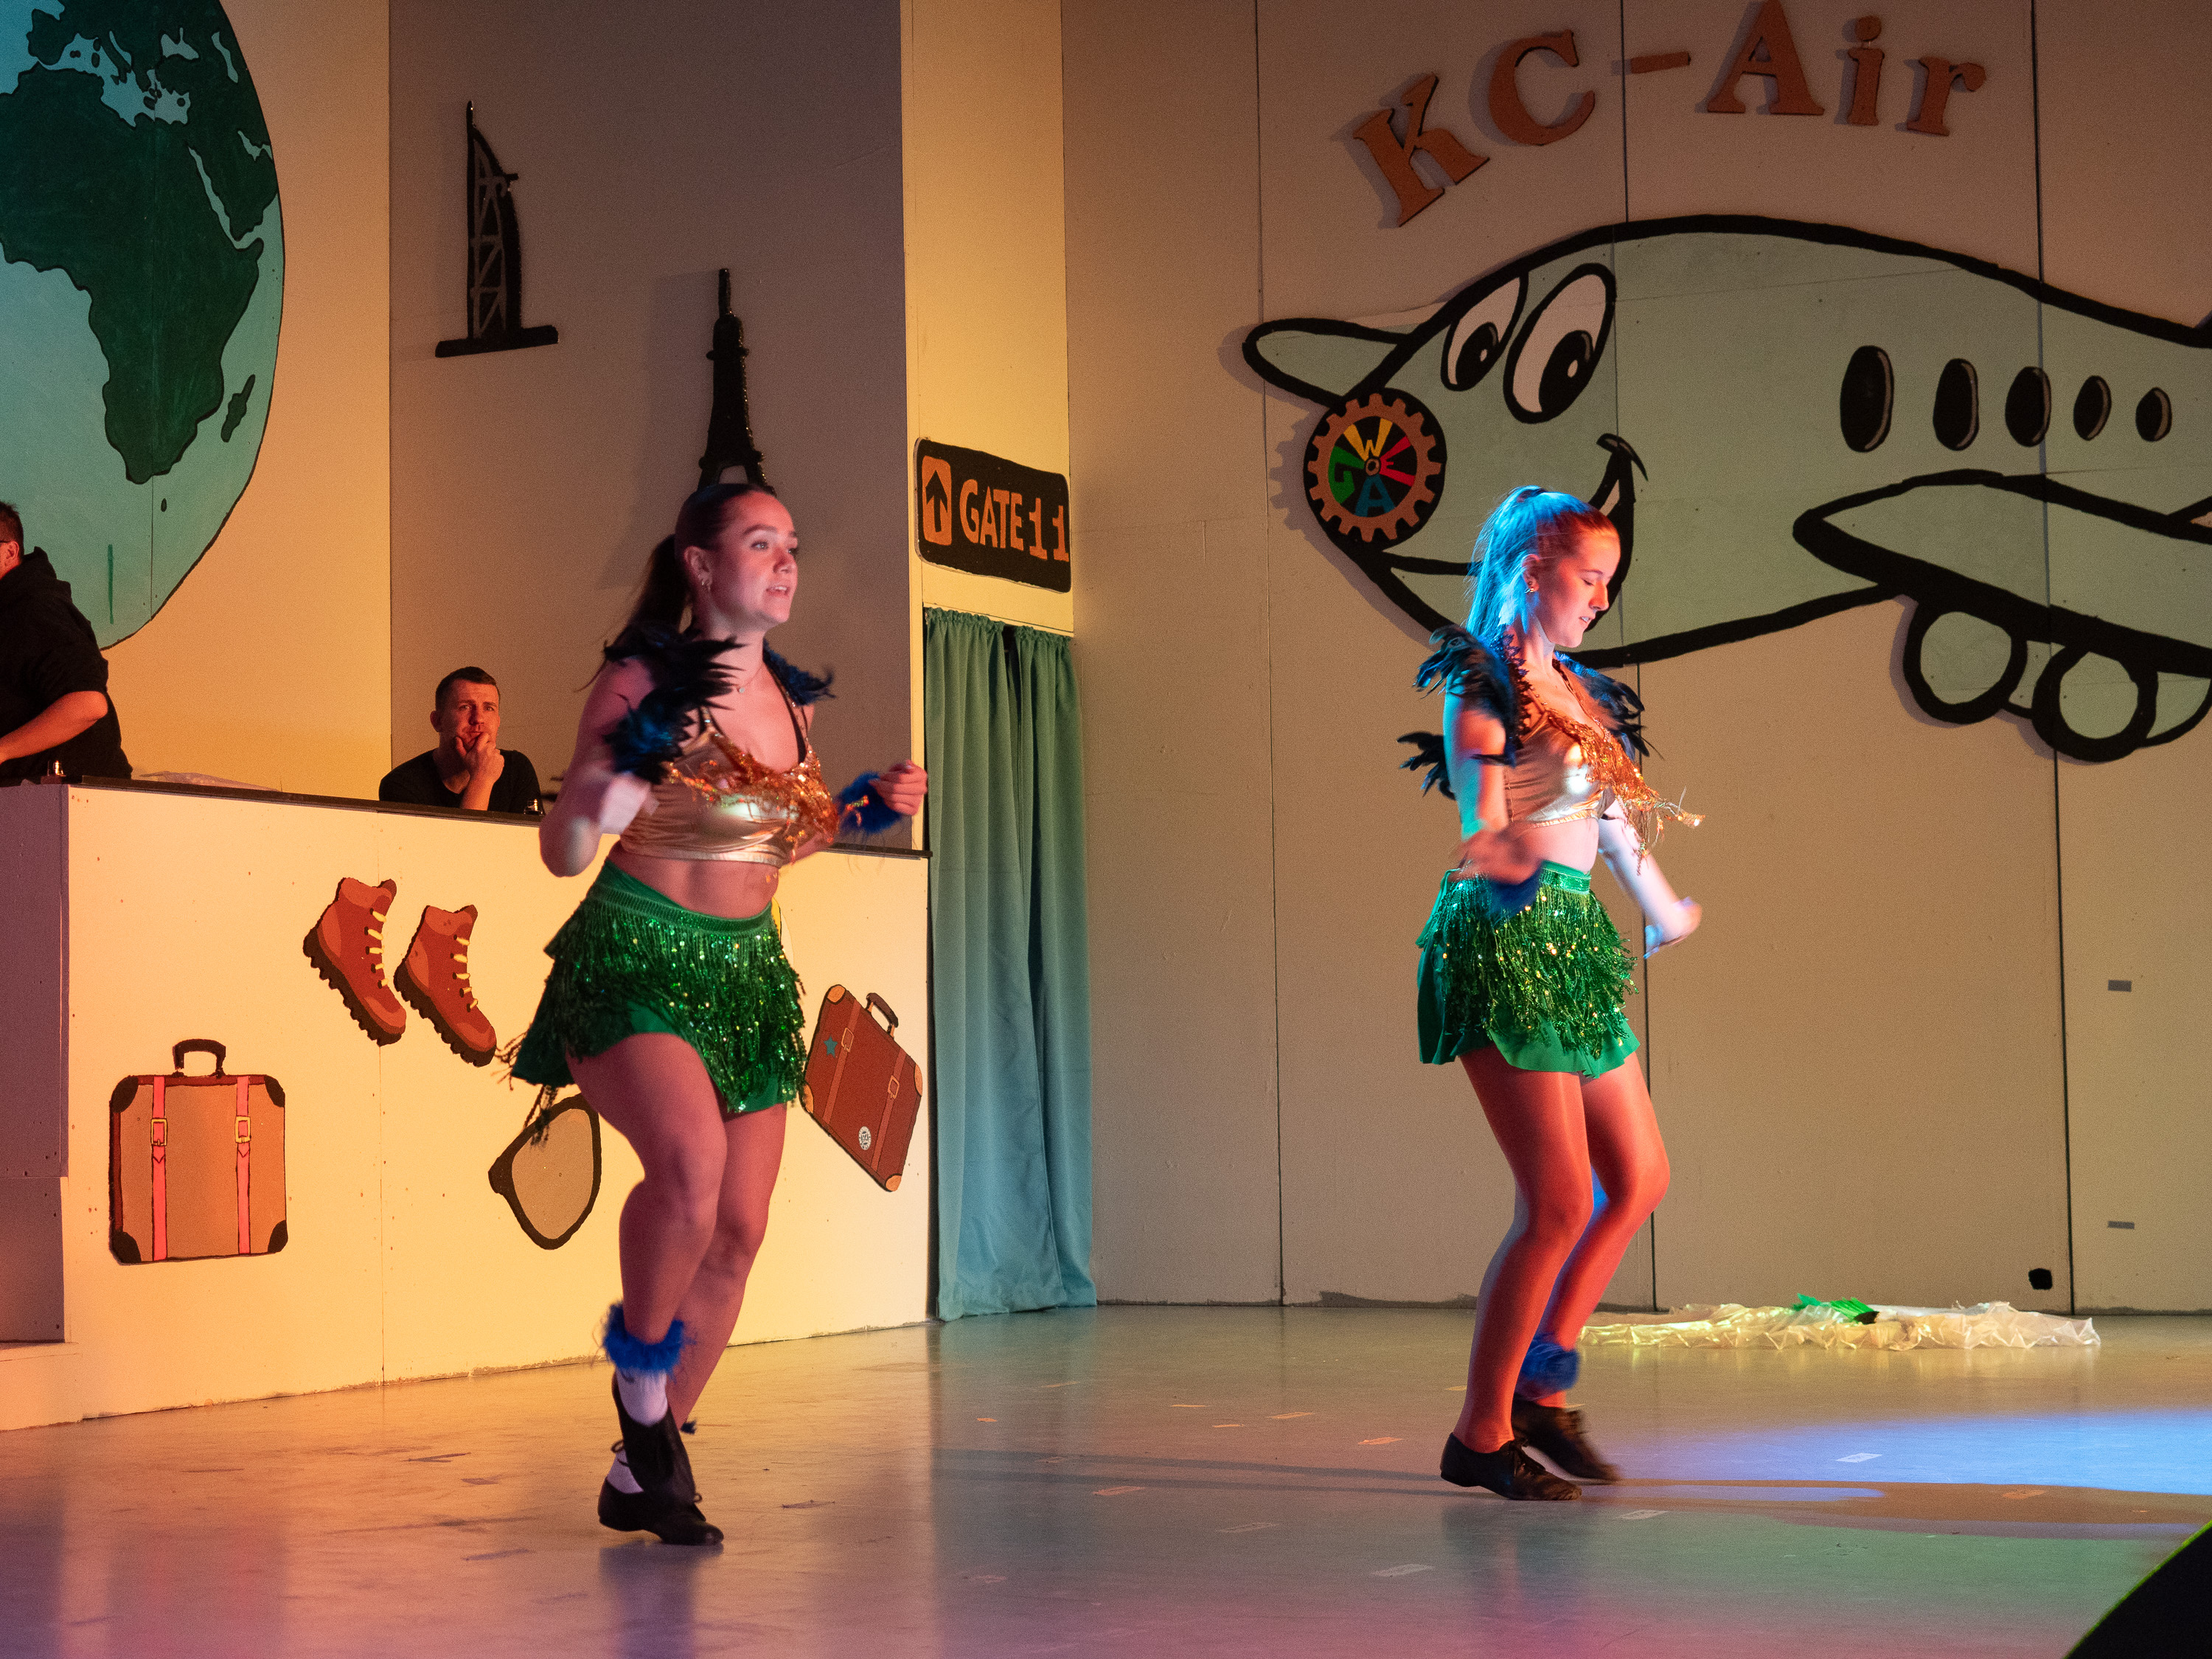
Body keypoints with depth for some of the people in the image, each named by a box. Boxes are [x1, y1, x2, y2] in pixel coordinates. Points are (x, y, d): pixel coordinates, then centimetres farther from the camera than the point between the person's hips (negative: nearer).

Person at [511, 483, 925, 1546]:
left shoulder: (790, 699, 8)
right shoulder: (642, 686, -11)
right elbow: (565, 850, -13)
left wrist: (859, 812, 10)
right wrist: (633, 752, -28)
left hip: (747, 969, 7)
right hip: (633, 962, -7)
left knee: (738, 1230, 4)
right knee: (691, 1158, -32)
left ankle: (643, 1473, 21)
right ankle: (640, 1359, -1)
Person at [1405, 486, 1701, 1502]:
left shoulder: (1576, 691, 17)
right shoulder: (1480, 685, -8)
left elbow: (1614, 819, 24)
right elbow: (1484, 834, -14)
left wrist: (1666, 913, 27)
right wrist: (1511, 861, -31)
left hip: (1570, 945, 9)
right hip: (1503, 949, -9)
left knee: (1638, 1179, 10)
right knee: (1559, 1205, -11)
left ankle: (1542, 1390, 20)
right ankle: (1480, 1436, -1)